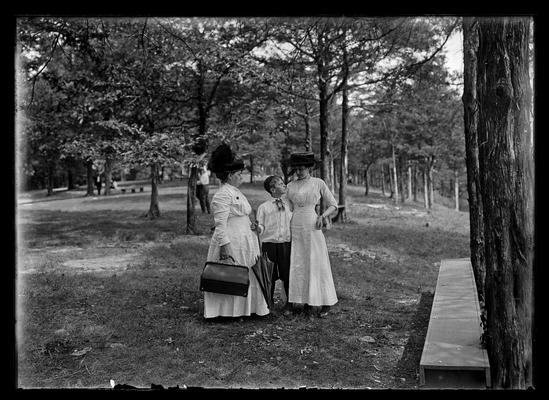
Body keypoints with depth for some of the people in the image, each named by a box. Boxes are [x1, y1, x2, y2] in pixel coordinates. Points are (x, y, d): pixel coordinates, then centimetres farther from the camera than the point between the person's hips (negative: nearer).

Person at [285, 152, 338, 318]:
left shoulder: (319, 183, 1)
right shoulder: (290, 186, 8)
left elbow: (333, 205, 4)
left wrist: (322, 216, -11)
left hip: (312, 228, -3)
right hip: (295, 228, 3)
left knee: (317, 264, 0)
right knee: (298, 265, 2)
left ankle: (325, 303, 12)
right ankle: (306, 301, 13)